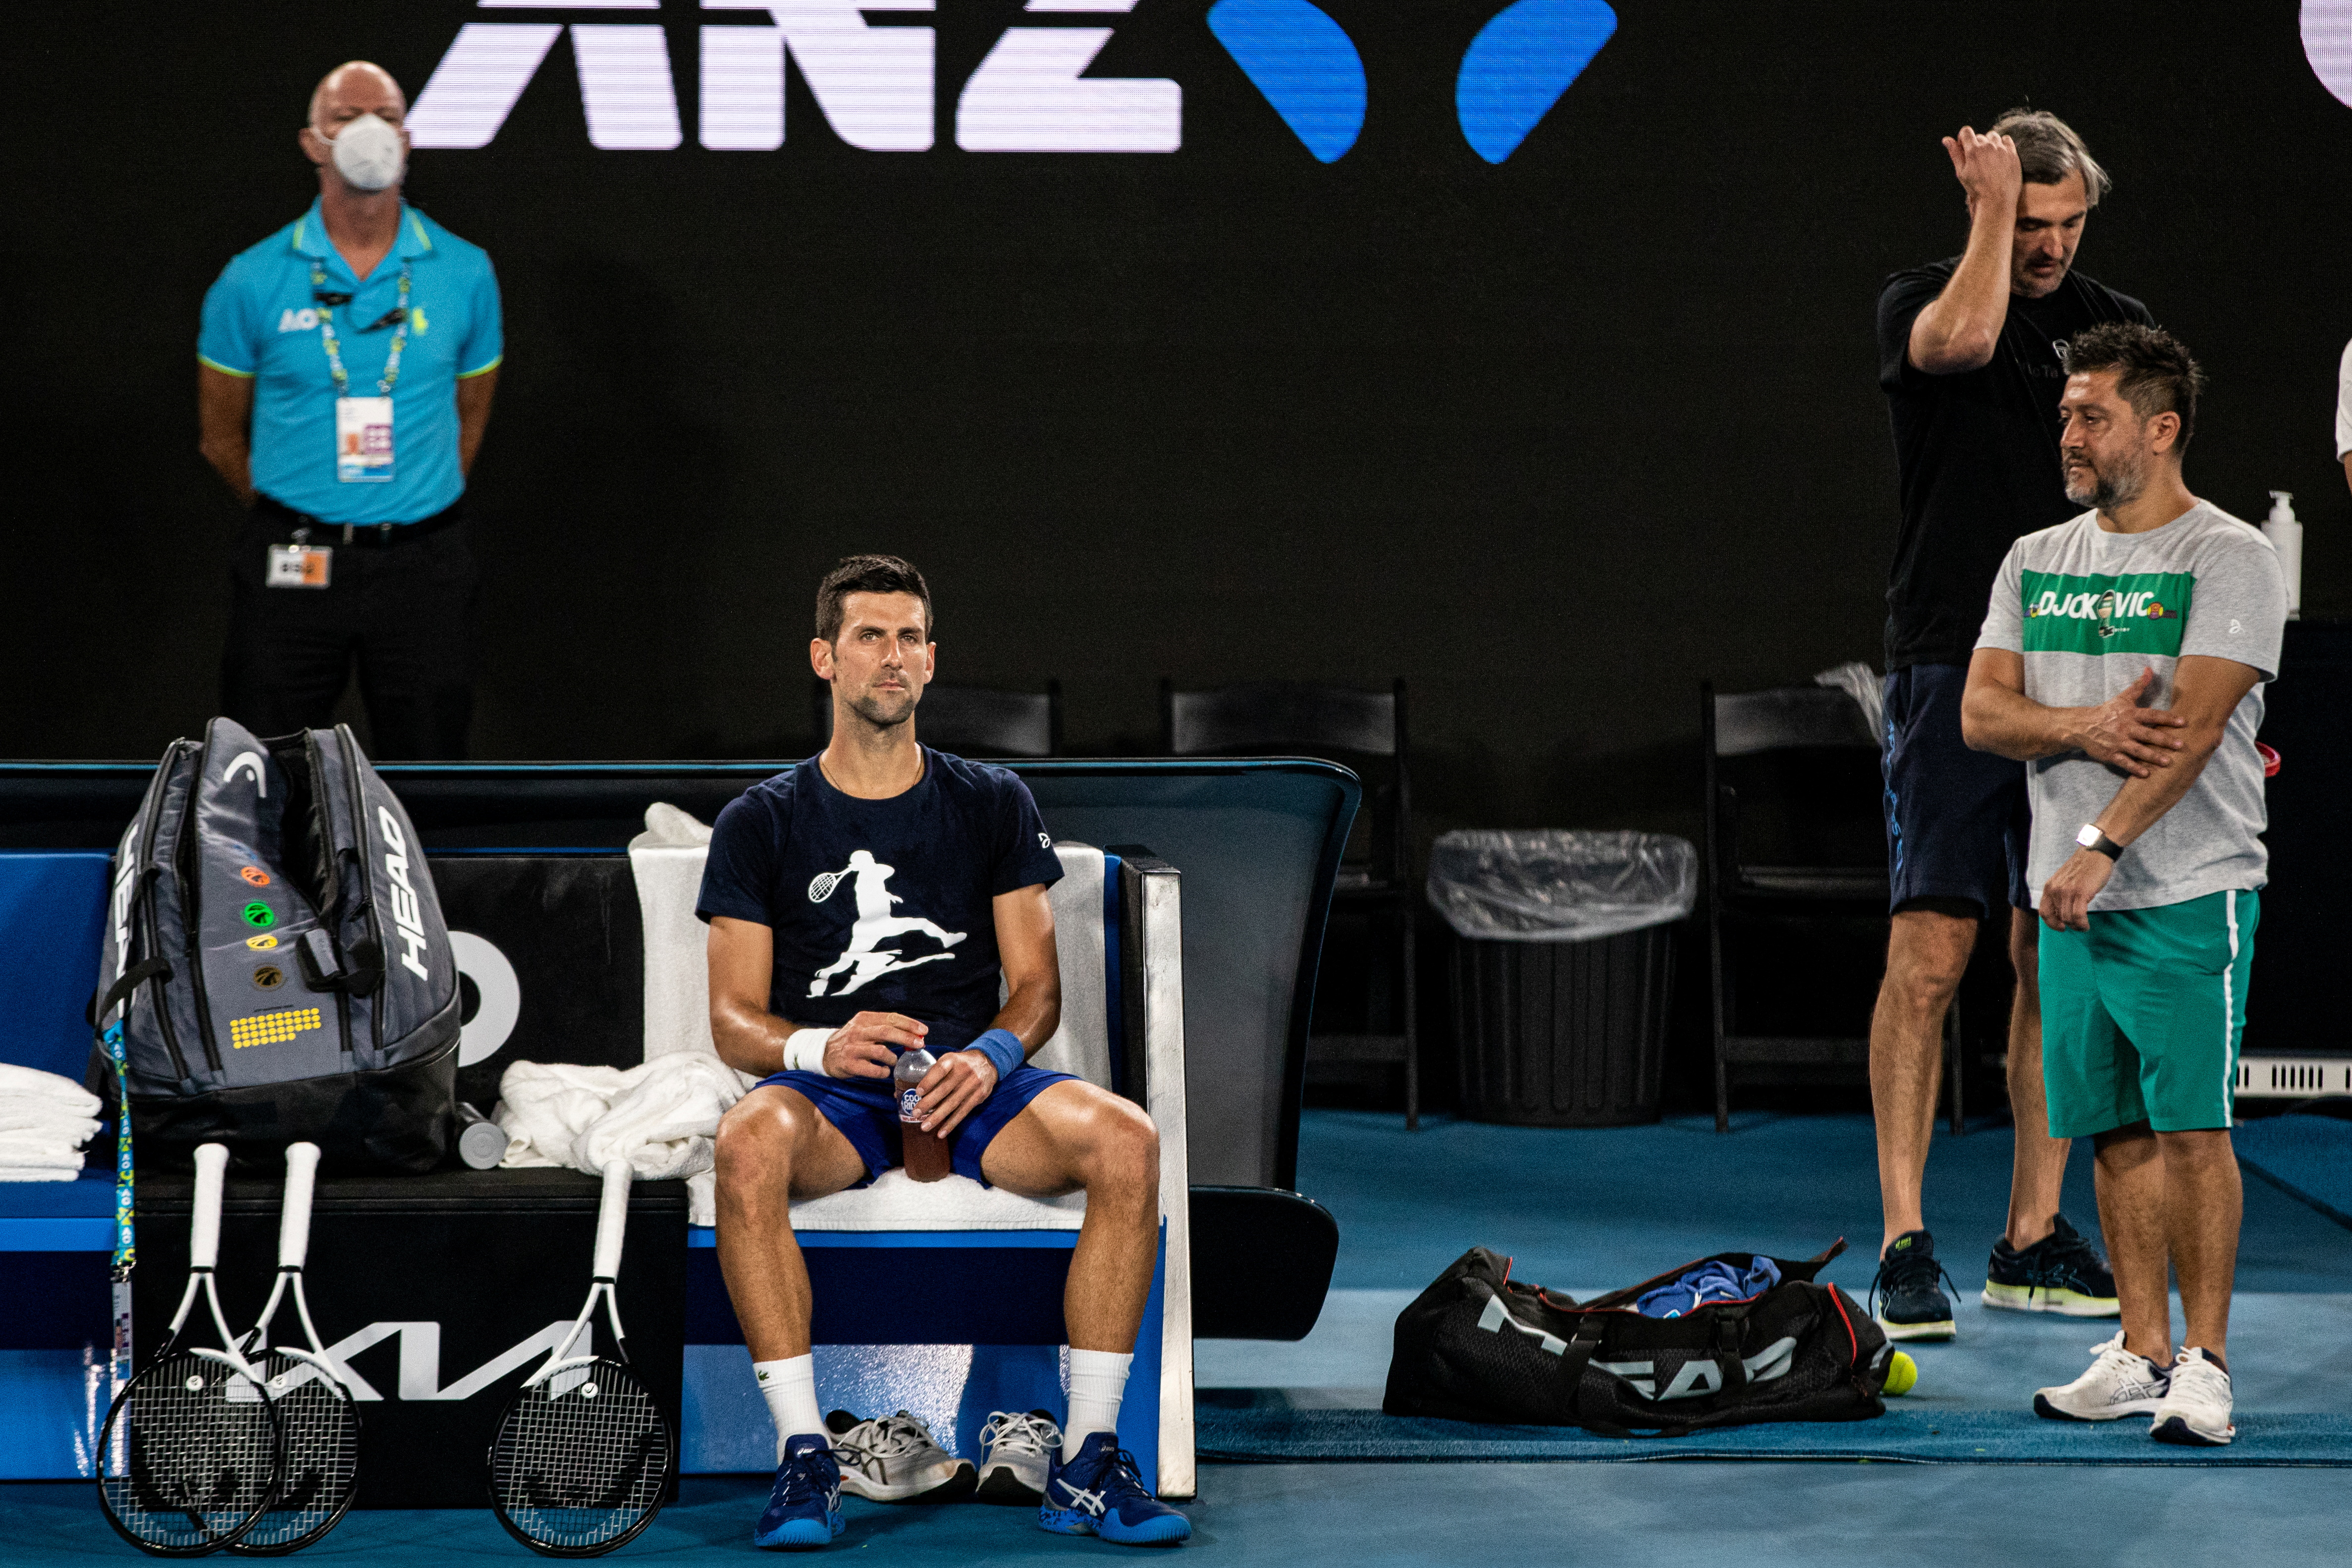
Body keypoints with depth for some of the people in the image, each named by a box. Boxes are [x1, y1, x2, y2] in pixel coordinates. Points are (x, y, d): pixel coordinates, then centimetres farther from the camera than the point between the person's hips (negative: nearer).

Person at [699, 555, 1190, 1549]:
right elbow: (734, 1019, 4)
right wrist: (821, 1046, -18)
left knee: (1125, 1140, -30)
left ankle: (1086, 1464, -26)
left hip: (971, 1082, 2)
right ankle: (805, 1459, -34)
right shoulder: (762, 824, 11)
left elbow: (1036, 985, 12)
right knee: (749, 1145, -39)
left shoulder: (993, 805, 16)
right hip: (828, 1092, -1)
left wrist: (990, 1056, -12)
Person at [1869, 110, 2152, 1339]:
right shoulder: (1918, 302, 1)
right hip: (1952, 673, -4)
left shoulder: (2119, 327, 13)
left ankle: (2033, 1238, 12)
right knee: (1929, 957, -9)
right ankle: (1905, 1240, -6)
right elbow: (1965, 339, -25)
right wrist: (1992, 202, -11)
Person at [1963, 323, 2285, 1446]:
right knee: (2118, 1131, 8)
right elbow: (1981, 713, 6)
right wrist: (2084, 729, -13)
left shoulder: (2227, 558, -6)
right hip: (2070, 895, 6)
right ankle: (2141, 1354, 14)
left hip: (2190, 893, -6)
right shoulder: (2036, 560, 13)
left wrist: (2100, 845, -23)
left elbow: (2192, 726, -16)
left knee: (2191, 1126, -8)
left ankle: (2203, 1363, -4)